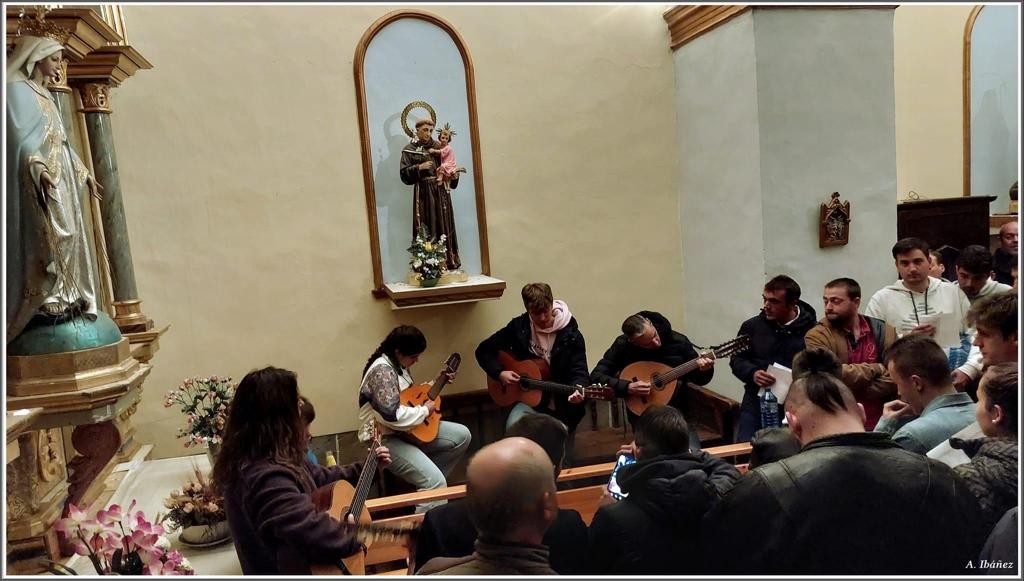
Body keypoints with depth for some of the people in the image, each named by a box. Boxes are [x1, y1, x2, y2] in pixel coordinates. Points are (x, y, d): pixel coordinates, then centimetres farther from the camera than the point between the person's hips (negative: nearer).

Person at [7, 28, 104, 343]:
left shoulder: (44, 95, 20)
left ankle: (63, 298, 9)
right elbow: (21, 137, -16)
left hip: (59, 180, 9)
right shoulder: (17, 90, -5)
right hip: (37, 180, -9)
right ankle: (45, 301, -11)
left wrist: (84, 172, 22)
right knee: (48, 236, -14)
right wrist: (39, 169, -28)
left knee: (66, 235, 6)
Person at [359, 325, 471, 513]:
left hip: (408, 430, 10)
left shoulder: (397, 364, 8)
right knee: (436, 483, -26)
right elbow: (393, 415, -33)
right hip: (385, 438, -10)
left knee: (462, 435, 6)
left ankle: (426, 482, 13)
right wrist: (425, 410, -18)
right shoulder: (382, 370, -23)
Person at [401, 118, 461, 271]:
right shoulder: (409, 149, 3)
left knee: (444, 227, 2)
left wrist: (454, 175, -6)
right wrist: (419, 167, -17)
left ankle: (448, 263, 6)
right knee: (426, 229, -6)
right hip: (423, 194, -3)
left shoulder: (439, 147, 12)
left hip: (441, 193, 3)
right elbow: (404, 174, -4)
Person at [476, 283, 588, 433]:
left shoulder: (571, 335, -12)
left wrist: (577, 390, -38)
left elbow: (579, 371, -16)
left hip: (561, 403, 0)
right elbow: (483, 350, 1)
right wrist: (500, 373, -15)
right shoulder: (518, 326, -6)